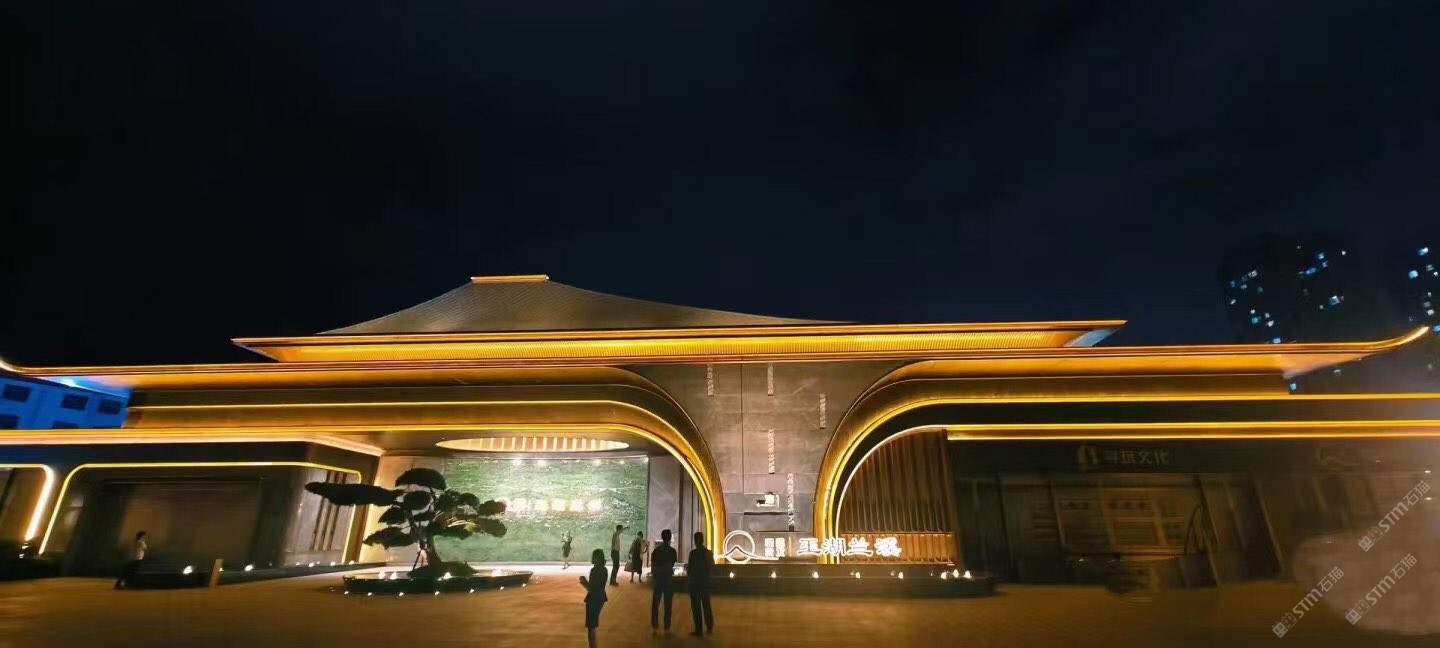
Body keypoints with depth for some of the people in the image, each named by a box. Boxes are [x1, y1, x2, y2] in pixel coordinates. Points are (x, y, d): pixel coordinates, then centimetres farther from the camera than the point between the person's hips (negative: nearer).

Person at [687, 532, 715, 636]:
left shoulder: (693, 552, -17)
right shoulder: (708, 552, -1)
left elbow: (690, 570, -16)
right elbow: (712, 567, 7)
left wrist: (687, 568, 5)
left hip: (695, 582, -6)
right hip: (706, 582, 6)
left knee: (696, 606, 4)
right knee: (706, 605, 18)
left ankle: (698, 630, 8)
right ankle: (710, 627, 28)